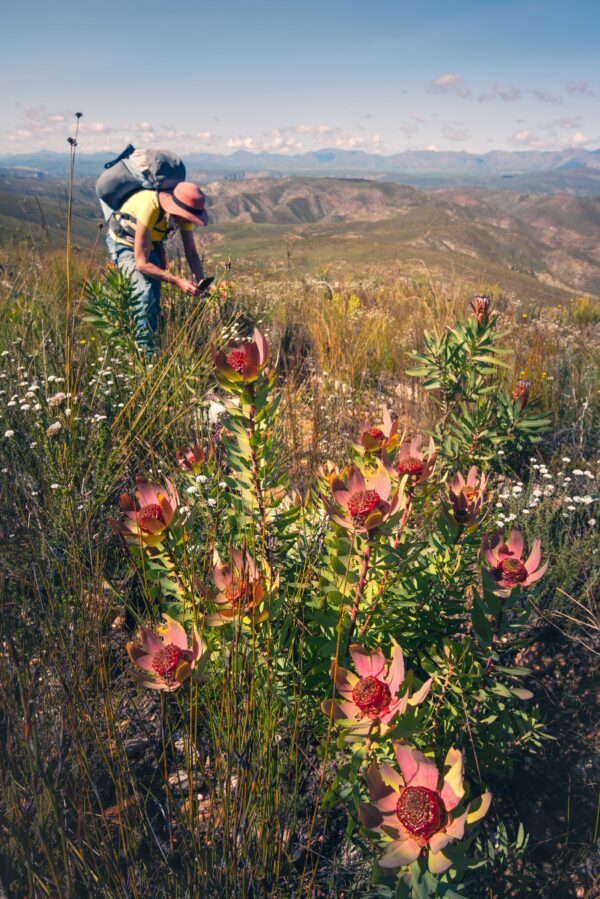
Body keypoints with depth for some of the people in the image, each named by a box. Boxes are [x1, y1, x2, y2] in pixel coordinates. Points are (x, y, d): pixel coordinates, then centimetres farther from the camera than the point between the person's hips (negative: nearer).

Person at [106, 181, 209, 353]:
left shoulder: (184, 211, -21)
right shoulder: (149, 206, -39)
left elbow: (191, 253, -10)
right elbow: (142, 264, -36)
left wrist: (200, 280, -29)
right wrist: (177, 281, -42)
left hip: (151, 243, 6)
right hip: (124, 242, -6)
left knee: (154, 296, 3)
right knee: (145, 291, -24)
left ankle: (151, 342, 19)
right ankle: (144, 350, -18)